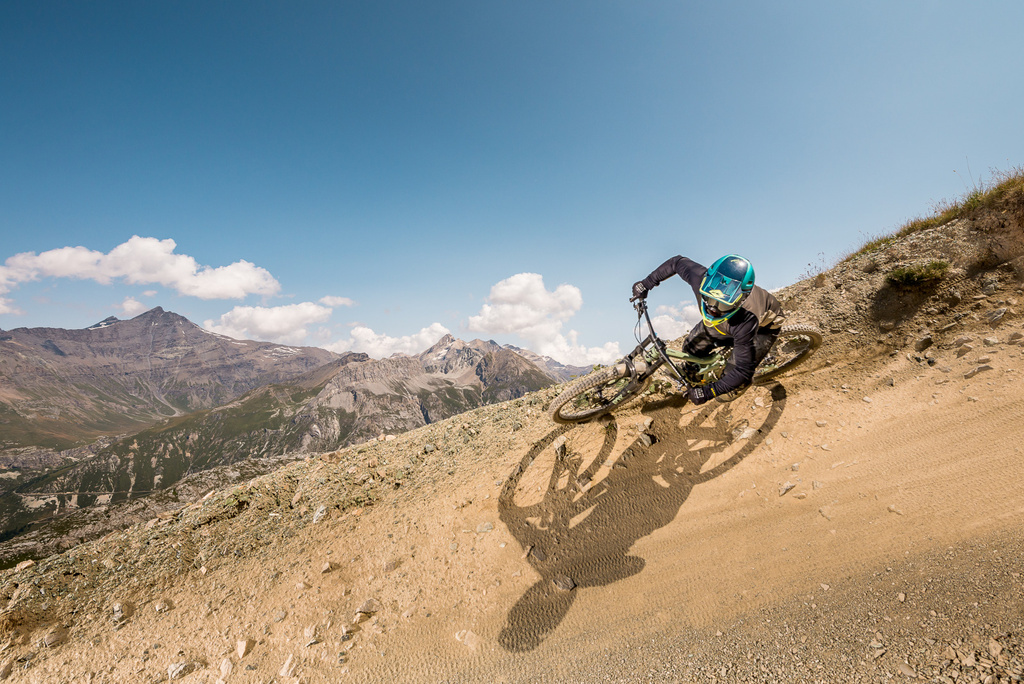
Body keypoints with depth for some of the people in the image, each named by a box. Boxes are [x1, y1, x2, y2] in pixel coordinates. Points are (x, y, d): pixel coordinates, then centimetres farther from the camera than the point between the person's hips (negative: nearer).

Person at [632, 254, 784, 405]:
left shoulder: (745, 319, -47)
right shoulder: (701, 279, -37)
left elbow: (744, 369, -38)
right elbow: (678, 262, -14)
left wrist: (709, 392, -39)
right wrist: (647, 283, -11)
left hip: (763, 326, -5)